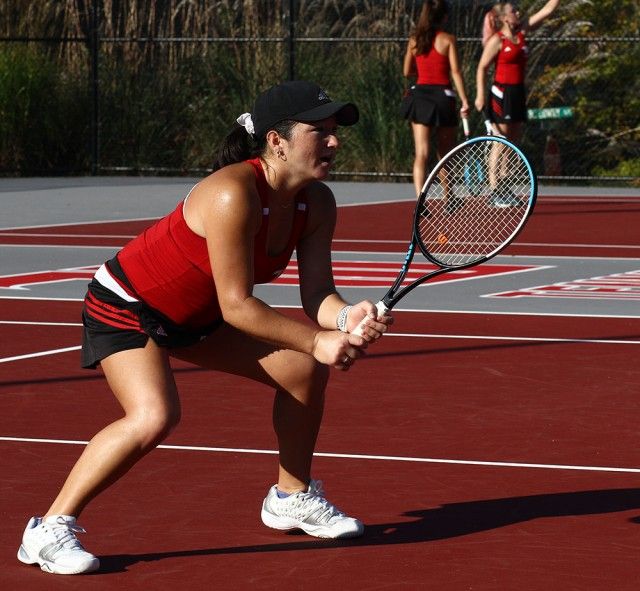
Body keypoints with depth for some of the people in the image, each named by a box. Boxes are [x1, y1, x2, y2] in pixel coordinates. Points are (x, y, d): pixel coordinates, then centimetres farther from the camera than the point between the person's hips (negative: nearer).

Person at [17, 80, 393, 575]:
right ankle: (49, 530, -16)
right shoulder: (233, 194, -34)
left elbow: (317, 295, -12)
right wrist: (315, 340, -30)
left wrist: (348, 319, -33)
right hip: (127, 307, -9)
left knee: (305, 370, 7)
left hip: (197, 315, 9)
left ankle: (292, 497, 30)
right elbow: (236, 304, -32)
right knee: (154, 417, -30)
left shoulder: (317, 204, -9)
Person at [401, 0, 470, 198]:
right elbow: (455, 72, -10)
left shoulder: (414, 40, 6)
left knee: (422, 153, -3)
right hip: (442, 96, -3)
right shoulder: (447, 39, -5)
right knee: (446, 154, 14)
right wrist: (465, 101, -10)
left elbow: (407, 72, 12)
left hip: (419, 94, 3)